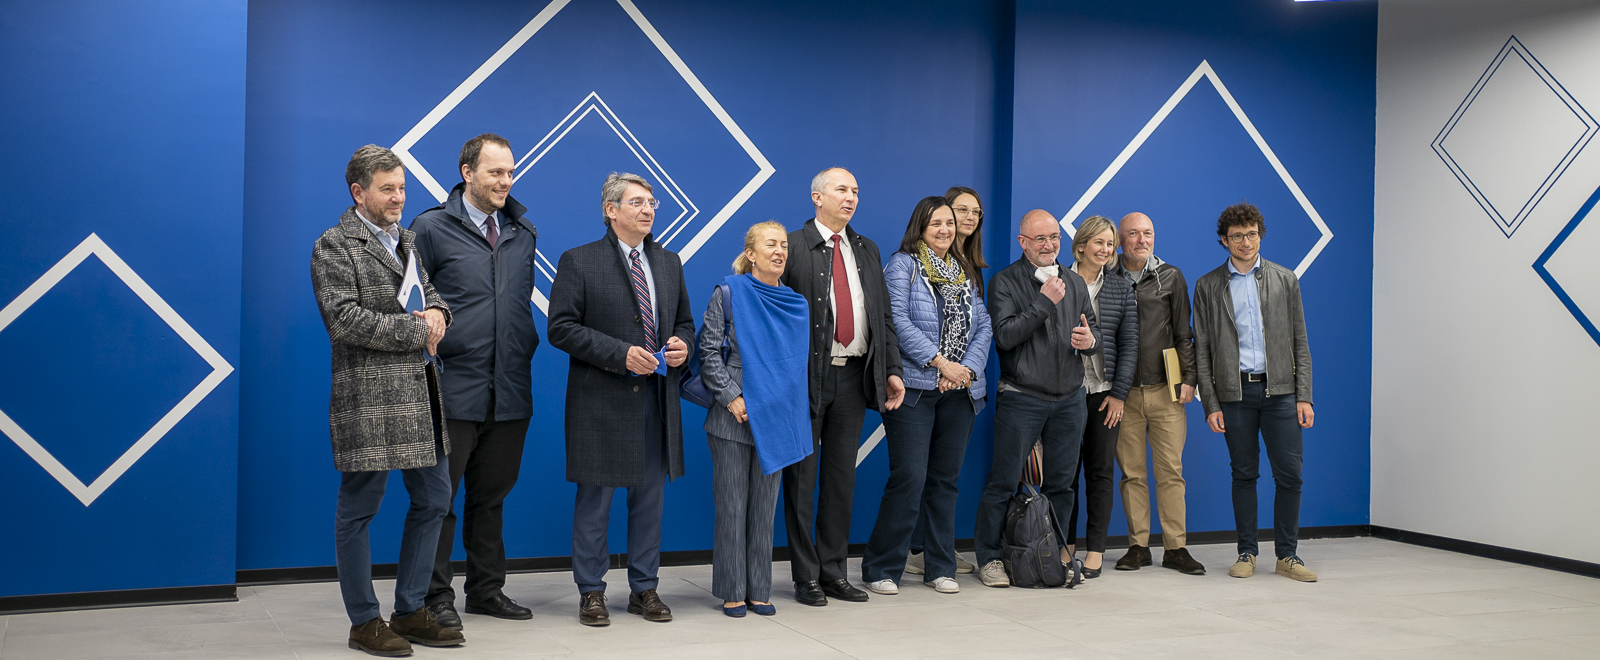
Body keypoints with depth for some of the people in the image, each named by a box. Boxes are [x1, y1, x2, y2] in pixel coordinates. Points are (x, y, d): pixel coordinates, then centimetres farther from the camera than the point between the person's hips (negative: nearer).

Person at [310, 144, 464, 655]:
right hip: (368, 397, -8)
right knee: (359, 510, 3)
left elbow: (431, 289, 24)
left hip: (420, 393, 8)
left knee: (433, 499, 10)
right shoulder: (334, 247, -6)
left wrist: (437, 311, 0)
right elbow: (345, 319, -16)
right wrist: (416, 331, -12)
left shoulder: (409, 240, 18)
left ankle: (410, 611, 22)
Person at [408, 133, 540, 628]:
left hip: (510, 392, 5)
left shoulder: (522, 233, 12)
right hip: (453, 390, -5)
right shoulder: (431, 228, -4)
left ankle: (486, 589, 25)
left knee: (491, 496, 15)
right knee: (438, 497, 3)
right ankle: (436, 597, 13)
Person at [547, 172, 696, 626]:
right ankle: (591, 593, 15)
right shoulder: (578, 262, -2)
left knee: (650, 496, 10)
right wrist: (619, 353, -18)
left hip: (657, 398, 5)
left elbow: (684, 321, 21)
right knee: (595, 499, 2)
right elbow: (561, 328, -9)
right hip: (602, 401, -5)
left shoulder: (669, 263, 14)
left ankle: (644, 589, 22)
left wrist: (682, 345, -3)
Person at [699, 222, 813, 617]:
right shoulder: (729, 294, -3)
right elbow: (709, 352, -4)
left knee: (764, 506, 9)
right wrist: (731, 397, -11)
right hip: (733, 418, -4)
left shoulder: (797, 305, 8)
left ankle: (759, 590, 17)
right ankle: (732, 592, 11)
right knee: (732, 506, 2)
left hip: (776, 419, 4)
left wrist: (789, 403, 7)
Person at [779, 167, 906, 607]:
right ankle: (806, 576, 12)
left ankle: (834, 571, 20)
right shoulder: (793, 246, -3)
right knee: (802, 476, 2)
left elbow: (884, 316, 16)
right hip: (807, 375, -5)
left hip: (854, 375, 5)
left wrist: (892, 370, 7)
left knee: (842, 476, 10)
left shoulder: (867, 250, 16)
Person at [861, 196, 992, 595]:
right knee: (909, 477, -9)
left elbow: (983, 326, 11)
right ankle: (881, 569, 2)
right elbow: (898, 321, -11)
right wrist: (940, 362, -15)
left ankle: (940, 568, 18)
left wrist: (968, 368, -6)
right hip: (914, 388, -5)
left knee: (945, 480, 9)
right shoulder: (902, 265, 0)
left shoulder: (966, 272, 17)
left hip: (959, 393, 5)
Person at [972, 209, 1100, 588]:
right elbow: (1005, 335, -14)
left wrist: (1090, 340, -7)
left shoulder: (1075, 283, 13)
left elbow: (1095, 331, 16)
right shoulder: (1005, 282, -3)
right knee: (1003, 482, -2)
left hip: (1069, 399, 5)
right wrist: (1044, 302, -16)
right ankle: (989, 558, 9)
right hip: (1021, 398, -5)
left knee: (1061, 484, 10)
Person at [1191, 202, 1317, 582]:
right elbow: (1202, 350, 4)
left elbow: (1300, 343, 7)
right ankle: (1246, 553, 16)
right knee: (1244, 474, 6)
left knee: (1289, 474, -1)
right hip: (1235, 392, 0)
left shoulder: (1285, 280, 8)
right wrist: (1211, 404, -3)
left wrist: (1304, 397, -1)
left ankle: (1287, 555, 11)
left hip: (1279, 390, 1)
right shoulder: (1208, 286, 5)